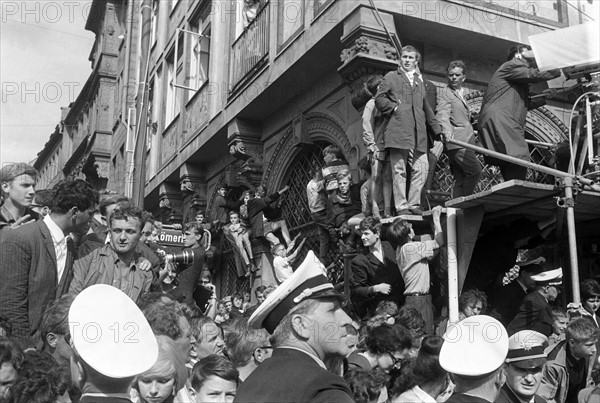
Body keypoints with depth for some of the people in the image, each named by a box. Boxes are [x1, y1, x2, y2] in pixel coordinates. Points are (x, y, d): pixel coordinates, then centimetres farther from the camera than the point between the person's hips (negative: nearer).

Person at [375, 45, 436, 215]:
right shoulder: (391, 77, 13)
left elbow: (425, 107, 28)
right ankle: (401, 207, -6)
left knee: (422, 169, -5)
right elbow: (379, 99, 4)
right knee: (399, 170, -7)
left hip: (418, 133, 5)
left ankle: (413, 204, 1)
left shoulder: (419, 81, 27)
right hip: (398, 130, -5)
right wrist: (395, 108, -7)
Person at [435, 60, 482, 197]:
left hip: (465, 142, 9)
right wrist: (446, 129, -36)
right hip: (457, 141, -9)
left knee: (460, 178, 4)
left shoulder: (461, 93, 26)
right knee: (475, 171, -16)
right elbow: (442, 114, -20)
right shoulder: (445, 92, -3)